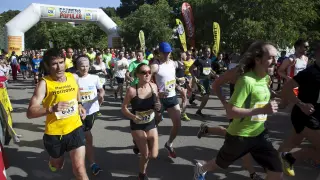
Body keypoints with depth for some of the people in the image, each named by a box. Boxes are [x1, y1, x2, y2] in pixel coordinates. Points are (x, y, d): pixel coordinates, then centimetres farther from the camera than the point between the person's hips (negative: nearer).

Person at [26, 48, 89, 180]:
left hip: (75, 128, 2)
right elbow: (30, 113, -23)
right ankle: (53, 161, 61)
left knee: (79, 169, -6)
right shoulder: (44, 84, -16)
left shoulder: (73, 77, -3)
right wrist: (52, 108, -39)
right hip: (54, 132, -1)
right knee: (57, 165, 24)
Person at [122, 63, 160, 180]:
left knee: (154, 155, 3)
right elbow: (123, 108, -11)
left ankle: (139, 144, 38)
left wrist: (158, 107, -14)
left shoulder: (154, 86, -8)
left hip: (151, 124, 4)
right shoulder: (132, 90, -20)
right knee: (145, 155, 3)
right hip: (137, 126, -3)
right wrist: (132, 116, -27)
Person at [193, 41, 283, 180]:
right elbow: (230, 112, -31)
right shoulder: (247, 80, -26)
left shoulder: (266, 78, 0)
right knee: (220, 164, 19)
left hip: (259, 133, 6)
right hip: (239, 135, -6)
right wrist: (262, 110, -34)